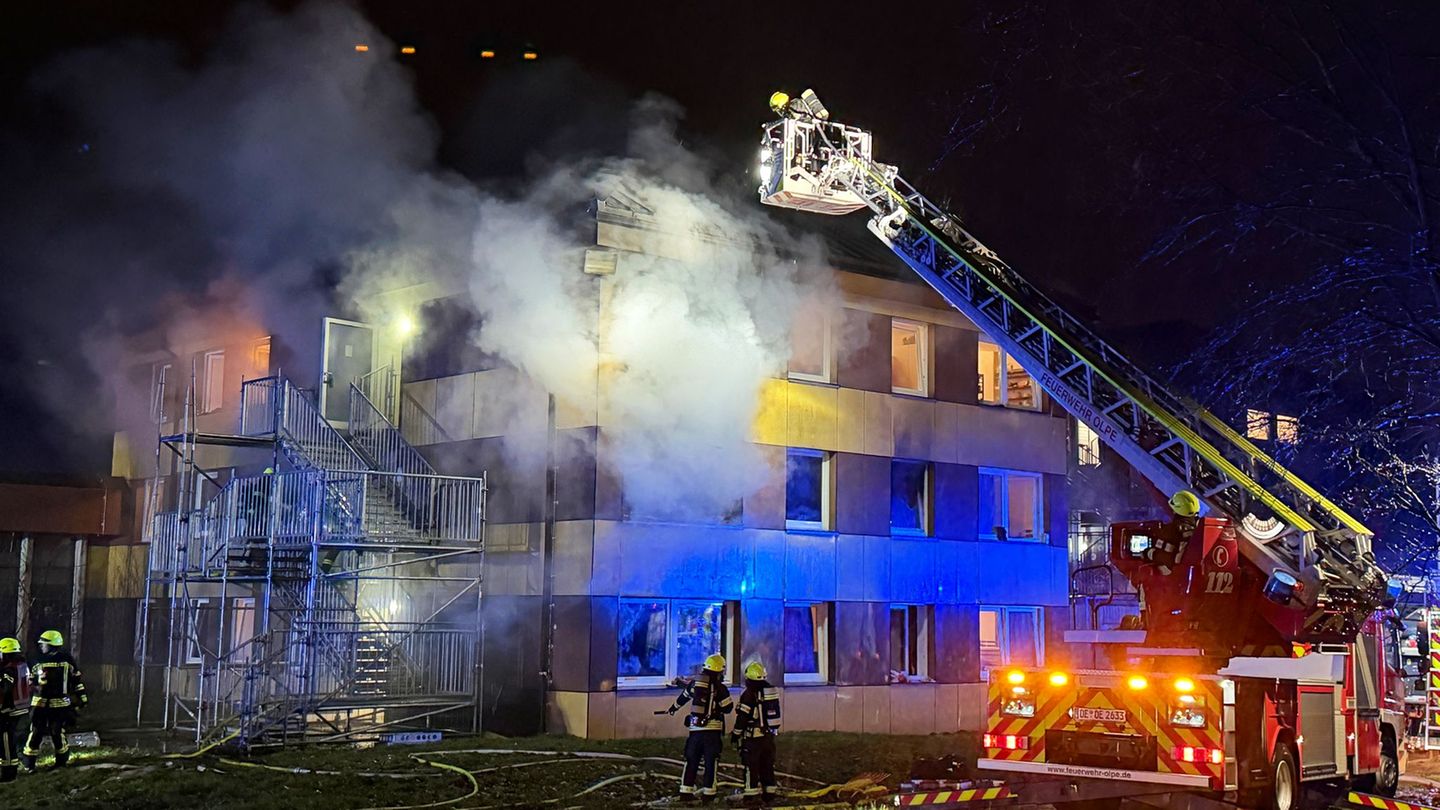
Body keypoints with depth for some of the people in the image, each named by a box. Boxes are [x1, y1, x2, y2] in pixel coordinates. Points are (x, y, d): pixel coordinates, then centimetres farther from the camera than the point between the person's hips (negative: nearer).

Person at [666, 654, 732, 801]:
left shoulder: (694, 684, 6)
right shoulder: (720, 688, -8)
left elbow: (682, 698, 23)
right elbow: (728, 708, -4)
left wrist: (672, 708, 41)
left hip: (695, 729, 4)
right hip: (713, 729, -4)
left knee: (691, 760, 12)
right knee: (711, 761, 3)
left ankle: (686, 790, 12)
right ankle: (708, 792, 1)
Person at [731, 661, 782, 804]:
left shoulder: (749, 693, -14)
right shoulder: (772, 691, 7)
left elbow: (742, 717, -13)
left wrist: (736, 734, -3)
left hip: (753, 736, -6)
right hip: (769, 735, 6)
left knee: (751, 765, -1)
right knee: (768, 765, 14)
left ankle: (752, 794, -3)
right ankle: (769, 792, 16)